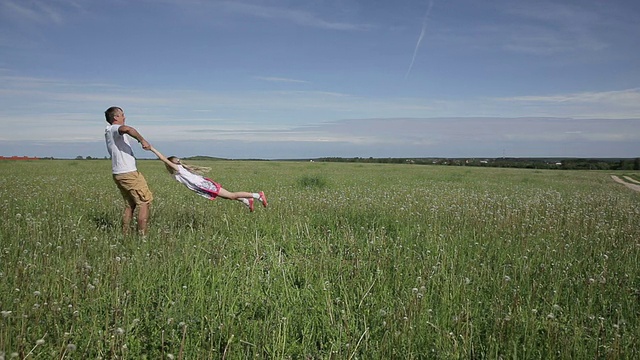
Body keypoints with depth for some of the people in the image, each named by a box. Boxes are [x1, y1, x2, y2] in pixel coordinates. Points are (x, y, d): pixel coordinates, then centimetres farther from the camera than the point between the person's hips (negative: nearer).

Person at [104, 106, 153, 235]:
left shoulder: (109, 132, 20)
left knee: (129, 205, 16)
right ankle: (142, 234, -7)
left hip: (118, 174, 10)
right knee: (144, 202, -5)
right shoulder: (114, 129, -10)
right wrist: (142, 140, -25)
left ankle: (125, 234, 17)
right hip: (128, 173, -10)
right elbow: (127, 129, -33)